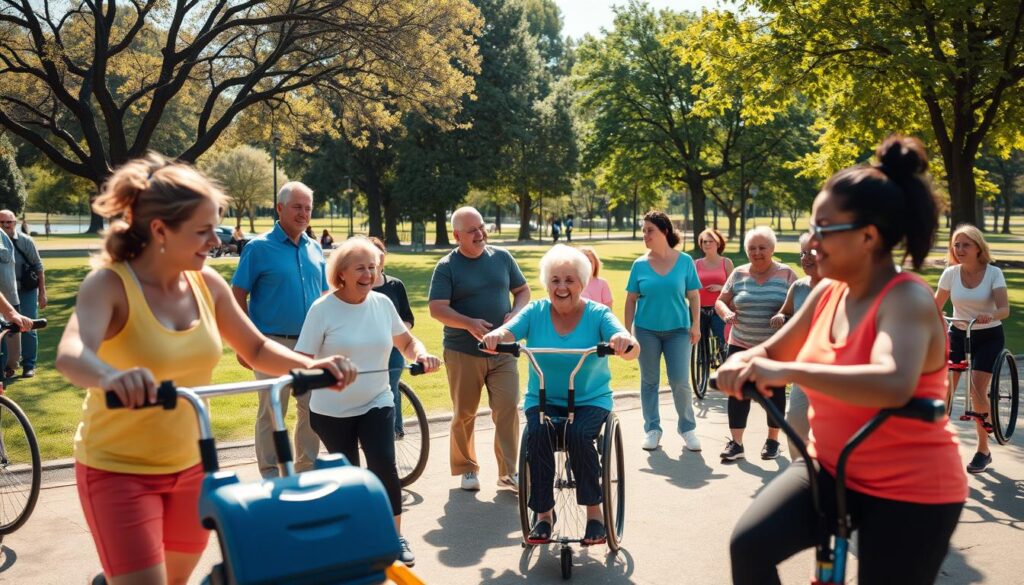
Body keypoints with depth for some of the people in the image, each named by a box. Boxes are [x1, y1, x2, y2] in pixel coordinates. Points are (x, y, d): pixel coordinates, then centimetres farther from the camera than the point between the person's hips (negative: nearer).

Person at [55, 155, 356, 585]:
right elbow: (71, 355, -36)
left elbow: (256, 349, 5)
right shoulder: (110, 283, -18)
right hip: (119, 470, -5)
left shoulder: (207, 283, -4)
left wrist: (310, 366, -14)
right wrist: (111, 378, -58)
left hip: (189, 465, 6)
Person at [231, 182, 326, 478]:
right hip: (273, 343, -5)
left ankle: (308, 469, 24)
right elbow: (238, 297, -6)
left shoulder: (314, 249, 10)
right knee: (271, 411, 4)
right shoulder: (259, 247, -5)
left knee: (312, 408, 10)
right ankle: (270, 474, 17)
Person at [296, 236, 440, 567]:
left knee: (384, 465, -14)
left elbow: (406, 342, 12)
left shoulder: (382, 303, -1)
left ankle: (395, 537, 4)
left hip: (377, 403, 2)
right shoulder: (323, 309, -13)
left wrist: (422, 355, -10)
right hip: (331, 410, -2)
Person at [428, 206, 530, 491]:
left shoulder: (502, 257, 7)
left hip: (502, 351, 2)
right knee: (464, 414, 8)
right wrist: (469, 324, -26)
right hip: (462, 353, -2)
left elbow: (523, 290, 15)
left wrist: (515, 313, -6)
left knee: (508, 409, -6)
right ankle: (466, 469, 25)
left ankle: (508, 472, 5)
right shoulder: (446, 267, -4)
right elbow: (437, 308, -11)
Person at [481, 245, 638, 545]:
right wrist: (495, 336, -39)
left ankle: (594, 511, -10)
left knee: (579, 435, -29)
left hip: (591, 400, -1)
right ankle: (544, 513, -10)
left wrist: (625, 341, -43)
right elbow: (508, 332, -15)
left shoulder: (598, 314, -6)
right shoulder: (536, 312, 0)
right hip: (542, 399, 2)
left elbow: (633, 350, -19)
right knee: (537, 435, -27)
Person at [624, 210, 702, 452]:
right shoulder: (640, 264, 0)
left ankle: (687, 427, 16)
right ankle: (652, 429, 19)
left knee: (680, 381, -4)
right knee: (649, 381, 8)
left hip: (678, 329, -1)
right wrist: (627, 330, 0)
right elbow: (631, 299, 4)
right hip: (646, 330, 1)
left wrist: (696, 325, -5)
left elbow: (693, 296, 3)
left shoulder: (684, 261, -1)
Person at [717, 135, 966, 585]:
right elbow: (774, 352, 11)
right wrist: (744, 361, -13)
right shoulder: (827, 293, 0)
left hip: (910, 489, -6)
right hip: (831, 469, 6)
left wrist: (788, 371, -43)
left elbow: (893, 384, -41)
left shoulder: (907, 300, -22)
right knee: (749, 543, -14)